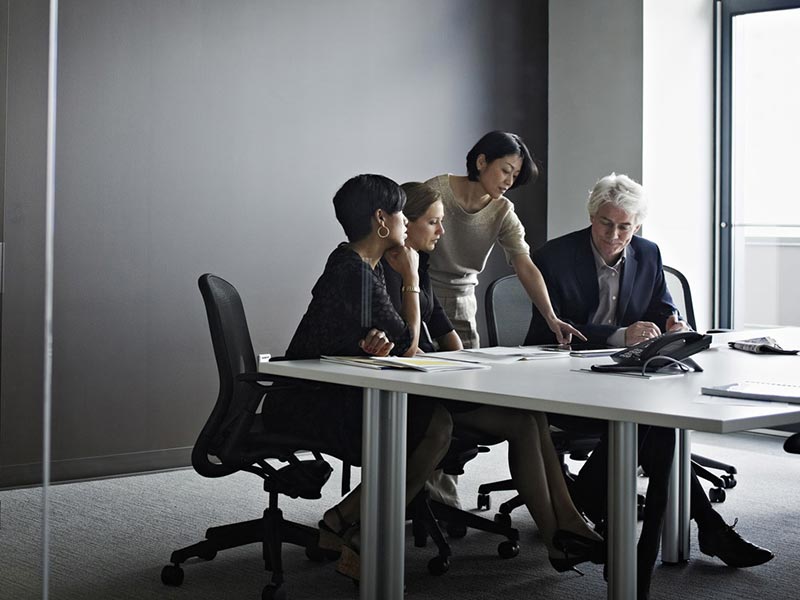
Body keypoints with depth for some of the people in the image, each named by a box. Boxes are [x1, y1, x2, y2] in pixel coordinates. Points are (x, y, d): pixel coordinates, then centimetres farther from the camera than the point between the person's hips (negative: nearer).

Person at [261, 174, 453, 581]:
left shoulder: (361, 266, 15)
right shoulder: (354, 272, -17)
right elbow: (408, 344, -11)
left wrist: (374, 343, -16)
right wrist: (411, 278, -1)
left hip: (323, 398, 10)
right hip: (306, 406, -10)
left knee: (433, 419, 1)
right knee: (436, 424, -16)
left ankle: (342, 521, 4)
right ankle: (362, 546, -9)